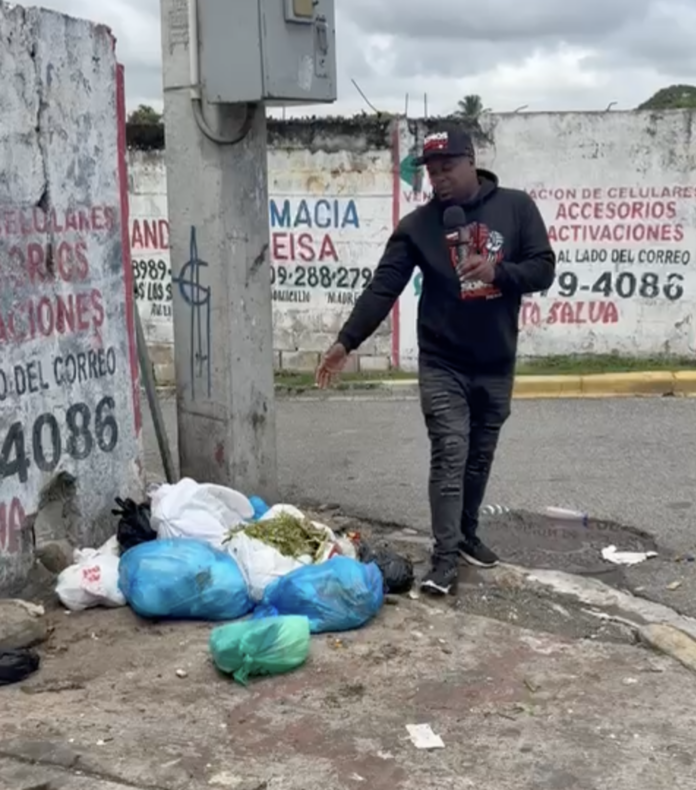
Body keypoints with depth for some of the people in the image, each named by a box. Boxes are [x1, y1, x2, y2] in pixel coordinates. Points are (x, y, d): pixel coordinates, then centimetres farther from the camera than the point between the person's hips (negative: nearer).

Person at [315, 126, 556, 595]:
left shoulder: (516, 208, -3)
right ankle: (446, 555, -3)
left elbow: (544, 269, -4)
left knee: (480, 456, 13)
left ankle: (467, 534, 31)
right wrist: (347, 341, -16)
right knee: (450, 455, -8)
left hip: (497, 364, 2)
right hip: (442, 364, -2)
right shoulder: (418, 225, -5)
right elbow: (383, 288, -8)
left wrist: (498, 271, -23)